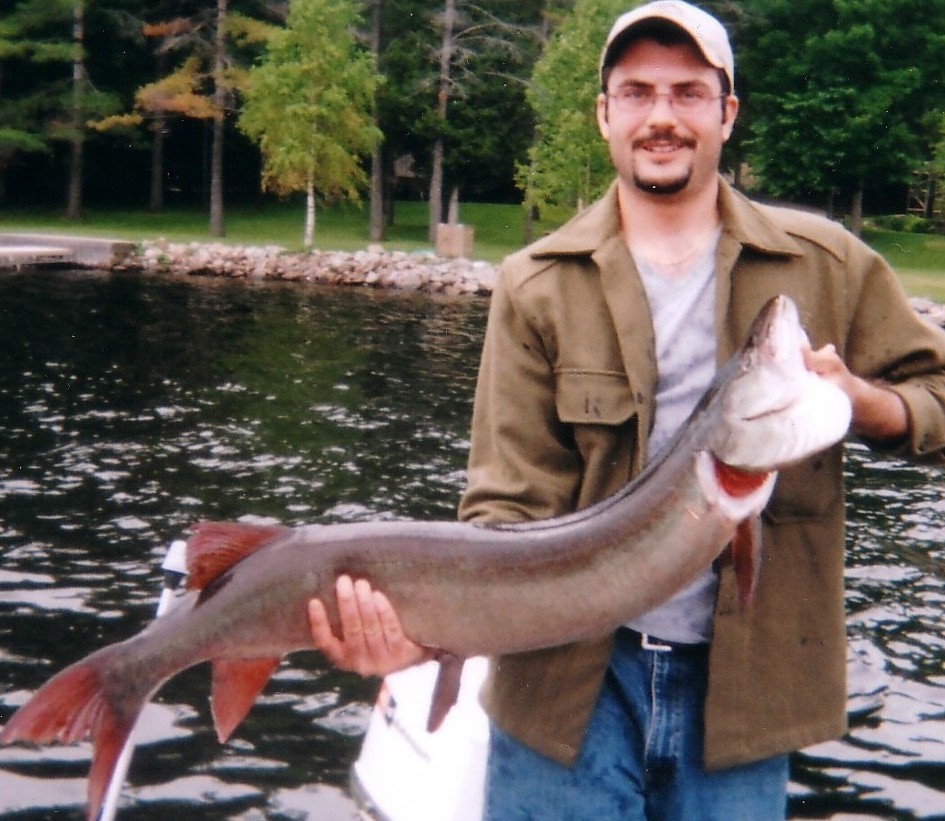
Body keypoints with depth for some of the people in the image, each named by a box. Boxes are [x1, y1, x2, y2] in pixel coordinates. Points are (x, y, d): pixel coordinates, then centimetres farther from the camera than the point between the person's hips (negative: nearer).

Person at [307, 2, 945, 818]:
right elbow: (514, 506, -7)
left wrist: (863, 401, -13)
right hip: (571, 681, -1)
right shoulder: (539, 286, -3)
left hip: (739, 685, 2)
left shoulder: (826, 267, 2)